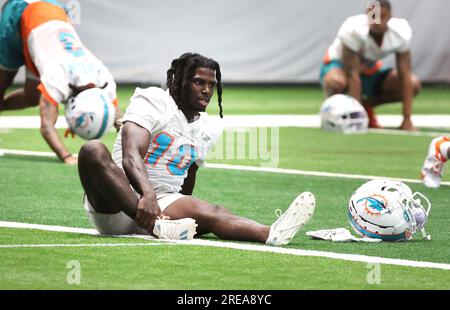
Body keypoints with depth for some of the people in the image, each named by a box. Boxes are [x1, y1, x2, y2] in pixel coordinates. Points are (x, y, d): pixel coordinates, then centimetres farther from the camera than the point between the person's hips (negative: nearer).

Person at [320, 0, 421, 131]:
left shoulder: (401, 33, -21)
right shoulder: (353, 30, -33)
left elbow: (404, 75, -20)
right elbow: (352, 75, -34)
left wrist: (407, 120, -24)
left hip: (370, 70, 5)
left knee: (414, 84, -17)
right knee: (336, 82, -42)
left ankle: (366, 105, 3)